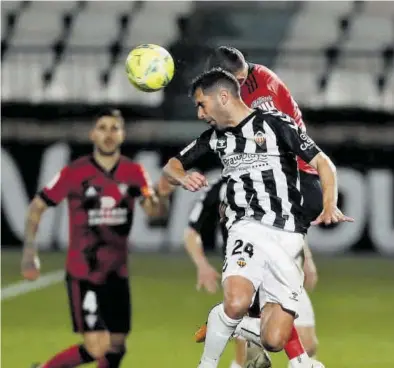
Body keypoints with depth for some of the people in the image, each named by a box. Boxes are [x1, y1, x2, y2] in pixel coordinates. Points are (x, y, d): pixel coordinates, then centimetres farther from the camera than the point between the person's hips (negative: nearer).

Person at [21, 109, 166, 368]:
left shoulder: (134, 172, 1)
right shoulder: (74, 173, -9)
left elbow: (153, 210, -8)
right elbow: (36, 208, -2)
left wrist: (158, 198, -31)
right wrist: (30, 252, -10)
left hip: (117, 274, 5)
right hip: (82, 275, -5)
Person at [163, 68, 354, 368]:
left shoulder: (275, 123, 1)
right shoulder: (216, 137, 15)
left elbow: (323, 163, 0)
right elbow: (171, 166, 22)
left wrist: (330, 207, -18)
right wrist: (183, 177, -3)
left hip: (288, 237, -2)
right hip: (248, 228, 2)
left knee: (273, 340, -11)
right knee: (236, 303, -32)